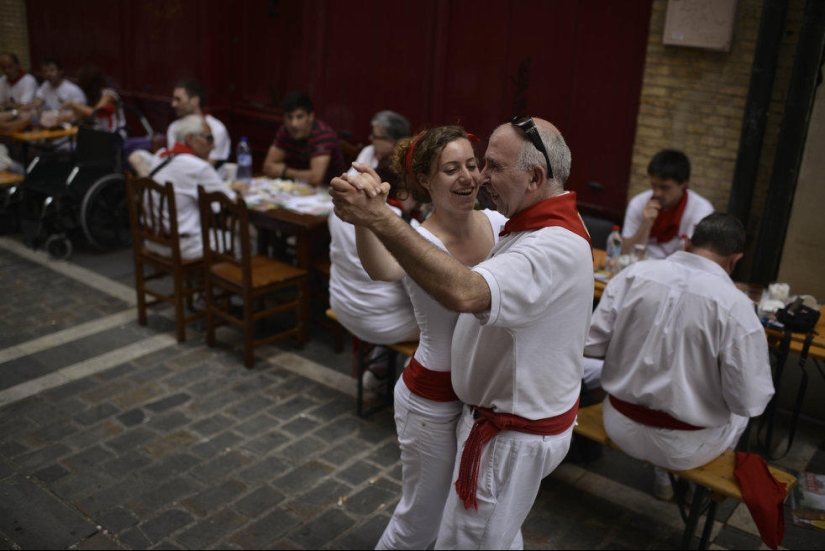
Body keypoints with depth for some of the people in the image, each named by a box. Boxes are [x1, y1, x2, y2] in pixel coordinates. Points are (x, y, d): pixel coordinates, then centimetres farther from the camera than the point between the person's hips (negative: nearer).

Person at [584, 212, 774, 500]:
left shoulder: (633, 274, -12)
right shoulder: (735, 305, -21)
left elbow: (592, 345, -7)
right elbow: (750, 401, -18)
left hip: (620, 428, 4)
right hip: (683, 448, -3)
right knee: (740, 412, 29)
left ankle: (663, 476, 43)